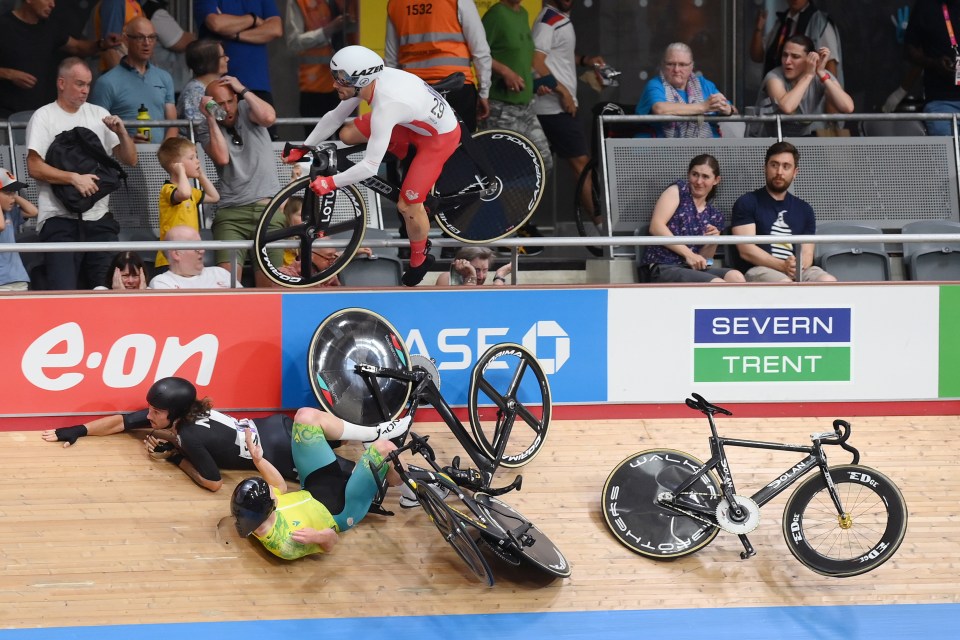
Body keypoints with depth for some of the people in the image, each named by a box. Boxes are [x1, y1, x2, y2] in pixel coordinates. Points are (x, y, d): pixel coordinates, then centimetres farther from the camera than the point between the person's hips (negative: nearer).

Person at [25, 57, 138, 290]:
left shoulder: (99, 114, 15)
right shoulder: (43, 117, 1)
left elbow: (130, 160, 16)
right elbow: (35, 168, -8)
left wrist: (122, 132, -2)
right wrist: (74, 178, -16)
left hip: (99, 218, 5)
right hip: (60, 220, -4)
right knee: (64, 293, -13)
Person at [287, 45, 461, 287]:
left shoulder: (385, 107, -40)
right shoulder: (366, 81, -17)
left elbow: (370, 167, -36)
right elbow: (334, 117, -1)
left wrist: (330, 183, -27)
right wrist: (302, 149, 1)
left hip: (440, 137, -8)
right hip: (416, 121, 8)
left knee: (407, 205, -7)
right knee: (347, 134, 2)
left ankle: (419, 259, 21)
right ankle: (405, 156, 22)